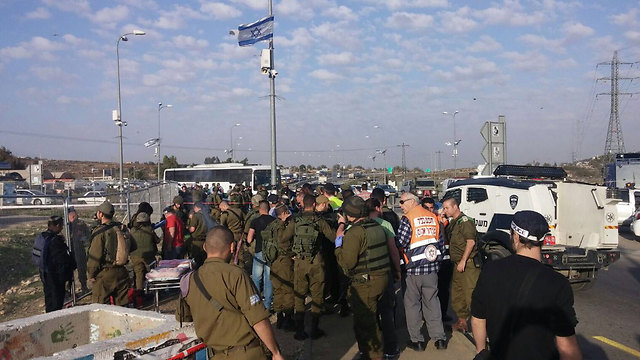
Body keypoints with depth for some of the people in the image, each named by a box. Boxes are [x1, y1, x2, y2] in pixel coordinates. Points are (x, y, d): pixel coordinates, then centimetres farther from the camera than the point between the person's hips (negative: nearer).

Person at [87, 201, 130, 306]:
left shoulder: (99, 232, -14)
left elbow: (95, 256, -12)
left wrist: (91, 274, -3)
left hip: (105, 274, -6)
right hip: (121, 271, 6)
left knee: (99, 305, 4)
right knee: (121, 304, 12)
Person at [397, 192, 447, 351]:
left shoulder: (407, 219, -10)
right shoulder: (433, 217, 8)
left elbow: (401, 242, -14)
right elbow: (440, 241, 12)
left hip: (414, 269, -5)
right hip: (432, 268, 5)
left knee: (412, 303, 7)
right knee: (432, 302, 14)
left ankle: (416, 340, 12)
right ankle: (439, 338, 16)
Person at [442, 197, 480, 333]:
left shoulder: (465, 221, -11)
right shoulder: (452, 222, 17)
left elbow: (471, 242, -19)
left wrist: (463, 261, -21)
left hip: (468, 264, -10)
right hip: (457, 264, 10)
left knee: (471, 294, -10)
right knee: (457, 295, 15)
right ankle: (462, 322, 27)